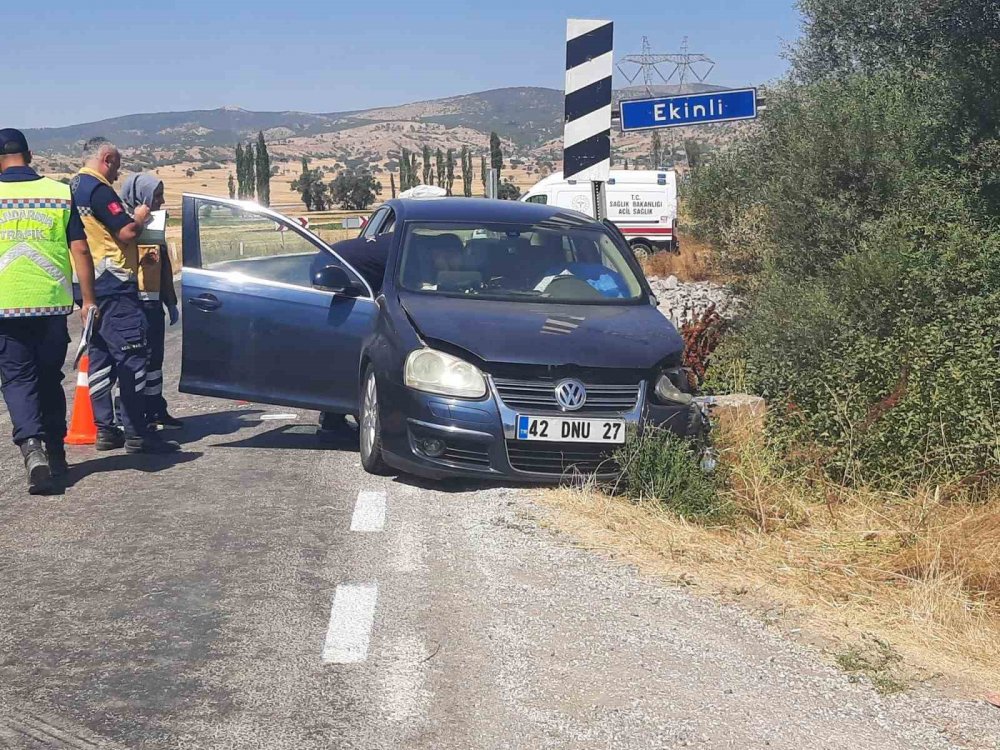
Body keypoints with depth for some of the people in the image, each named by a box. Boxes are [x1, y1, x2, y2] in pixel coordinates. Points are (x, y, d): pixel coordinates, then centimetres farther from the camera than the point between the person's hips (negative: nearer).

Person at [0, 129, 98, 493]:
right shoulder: (60, 193, 2)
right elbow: (80, 249, 0)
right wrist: (89, 300, 6)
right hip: (52, 302, 2)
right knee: (50, 378, 15)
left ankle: (31, 444, -19)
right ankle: (55, 453, 22)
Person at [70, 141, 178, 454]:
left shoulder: (74, 188, 17)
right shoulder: (98, 189, -13)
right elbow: (127, 233, -20)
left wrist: (131, 219, 19)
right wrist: (140, 217, -1)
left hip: (89, 286, 10)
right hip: (113, 286, -10)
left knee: (99, 357, 11)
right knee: (131, 357, -8)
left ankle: (104, 429, 14)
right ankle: (136, 433, -9)